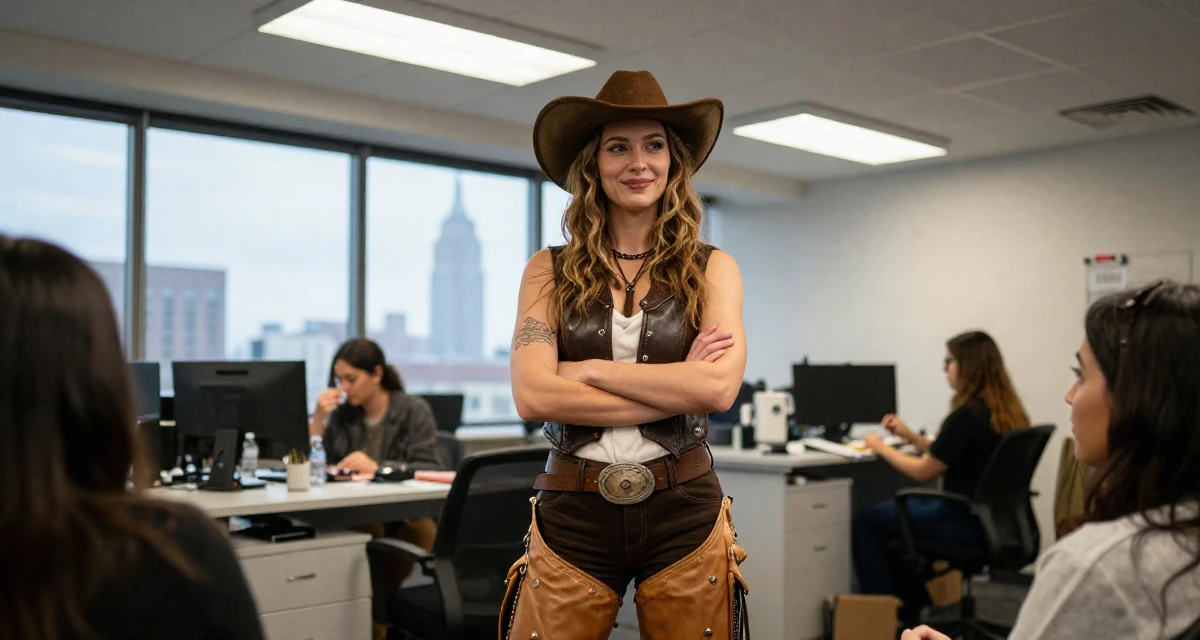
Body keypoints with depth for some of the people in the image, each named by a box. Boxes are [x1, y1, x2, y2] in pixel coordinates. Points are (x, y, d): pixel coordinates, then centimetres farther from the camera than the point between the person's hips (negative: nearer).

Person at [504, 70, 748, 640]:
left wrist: (588, 370, -10)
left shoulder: (710, 269, 4)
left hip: (683, 513, 1)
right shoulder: (550, 270, 3)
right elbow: (532, 395, -11)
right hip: (572, 515, 0)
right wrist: (679, 386, -10)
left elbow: (720, 387, -12)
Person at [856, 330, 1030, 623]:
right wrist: (910, 436, 13)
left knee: (865, 524, 3)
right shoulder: (1006, 412, 5)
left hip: (965, 521, -9)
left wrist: (881, 447, 0)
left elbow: (923, 471, -14)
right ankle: (908, 608, 30)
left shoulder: (967, 415, -22)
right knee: (895, 512, 26)